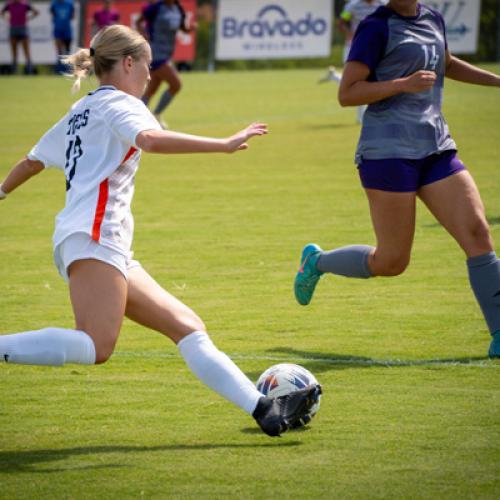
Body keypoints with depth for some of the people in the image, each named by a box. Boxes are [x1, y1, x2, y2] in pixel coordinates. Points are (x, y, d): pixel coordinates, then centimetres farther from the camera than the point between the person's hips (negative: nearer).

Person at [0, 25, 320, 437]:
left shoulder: (79, 113, 27)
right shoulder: (119, 104, 0)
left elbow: (33, 160, 39)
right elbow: (151, 140, -23)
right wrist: (225, 145, -25)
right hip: (94, 237, -10)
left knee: (186, 326, 2)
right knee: (96, 346, -26)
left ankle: (265, 410, -5)